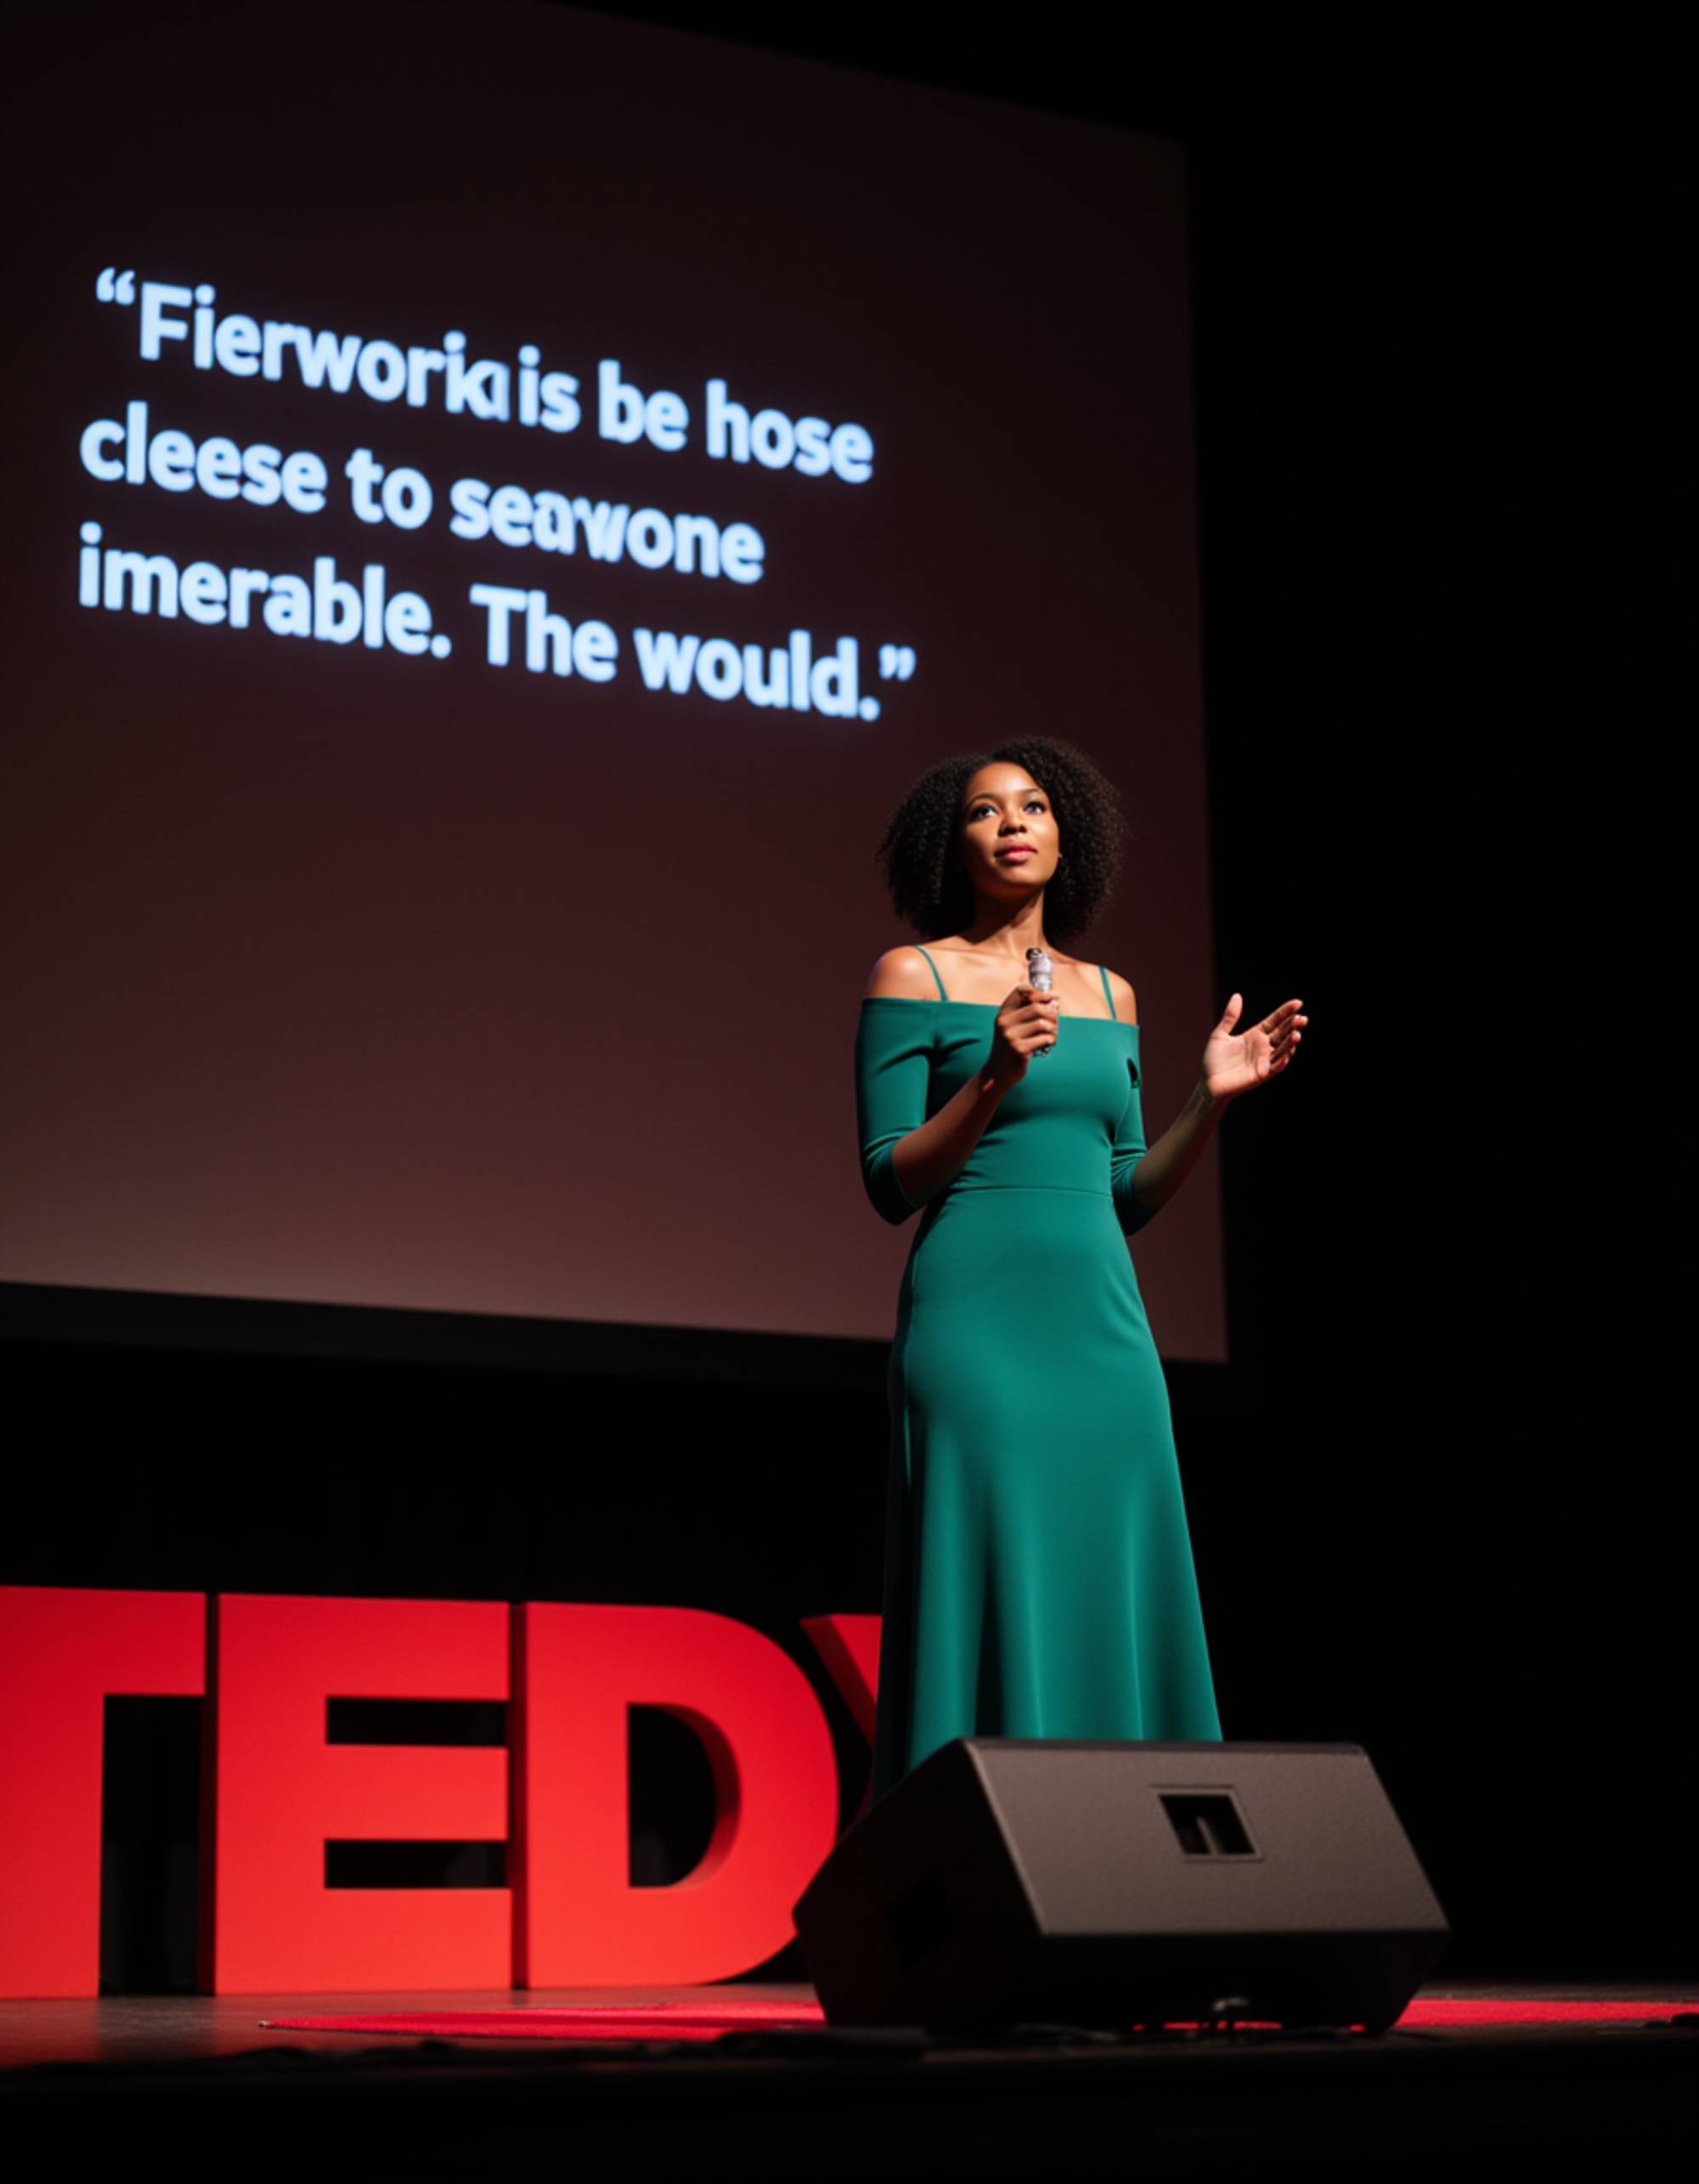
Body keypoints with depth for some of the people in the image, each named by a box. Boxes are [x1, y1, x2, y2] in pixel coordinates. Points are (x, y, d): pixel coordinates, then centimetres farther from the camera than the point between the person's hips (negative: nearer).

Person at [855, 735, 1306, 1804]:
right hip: (976, 1315, -5)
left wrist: (1211, 1101, 5)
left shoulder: (1111, 996, 17)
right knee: (992, 1602, -10)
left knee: (1111, 1609, 1)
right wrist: (993, 1082, -16)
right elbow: (889, 1182, -4)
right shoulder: (914, 978, 2)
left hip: (1104, 1324, 5)